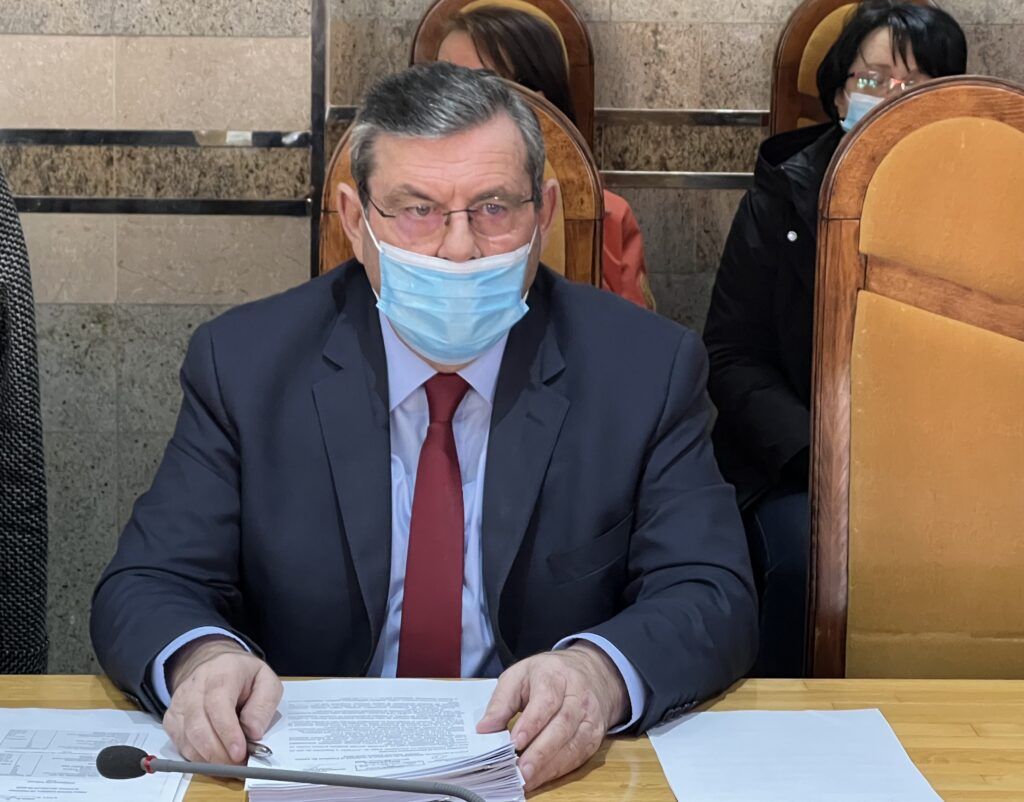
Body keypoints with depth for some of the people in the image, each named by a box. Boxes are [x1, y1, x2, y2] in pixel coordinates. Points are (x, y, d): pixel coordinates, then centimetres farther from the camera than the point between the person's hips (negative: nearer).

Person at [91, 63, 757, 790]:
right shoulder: (245, 365, -1)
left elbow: (714, 599, -7)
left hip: (548, 772, 1)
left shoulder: (649, 368, -2)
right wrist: (203, 657, -27)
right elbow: (147, 588, -2)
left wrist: (600, 671, -29)